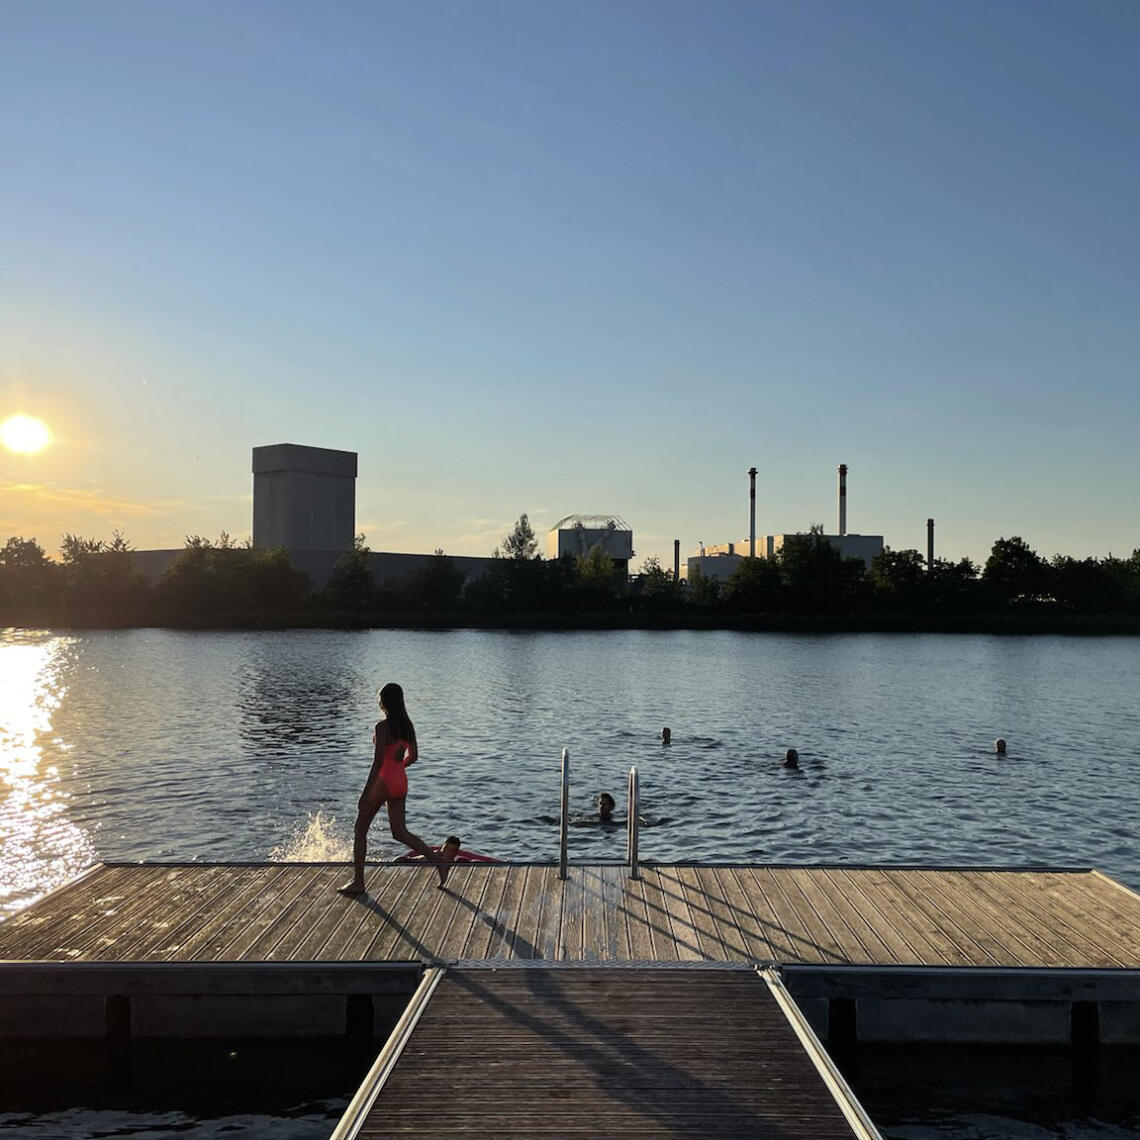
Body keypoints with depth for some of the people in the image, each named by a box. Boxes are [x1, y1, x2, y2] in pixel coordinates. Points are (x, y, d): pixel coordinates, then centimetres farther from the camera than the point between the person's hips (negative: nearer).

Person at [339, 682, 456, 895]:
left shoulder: (382, 727, -16)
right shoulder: (407, 725, 6)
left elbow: (378, 761, -19)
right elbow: (413, 756, 12)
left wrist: (365, 793, -15)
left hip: (383, 781, -7)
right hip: (401, 781, 7)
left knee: (360, 830, 8)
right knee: (400, 832, 12)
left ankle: (358, 882, 12)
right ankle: (440, 862, -1)